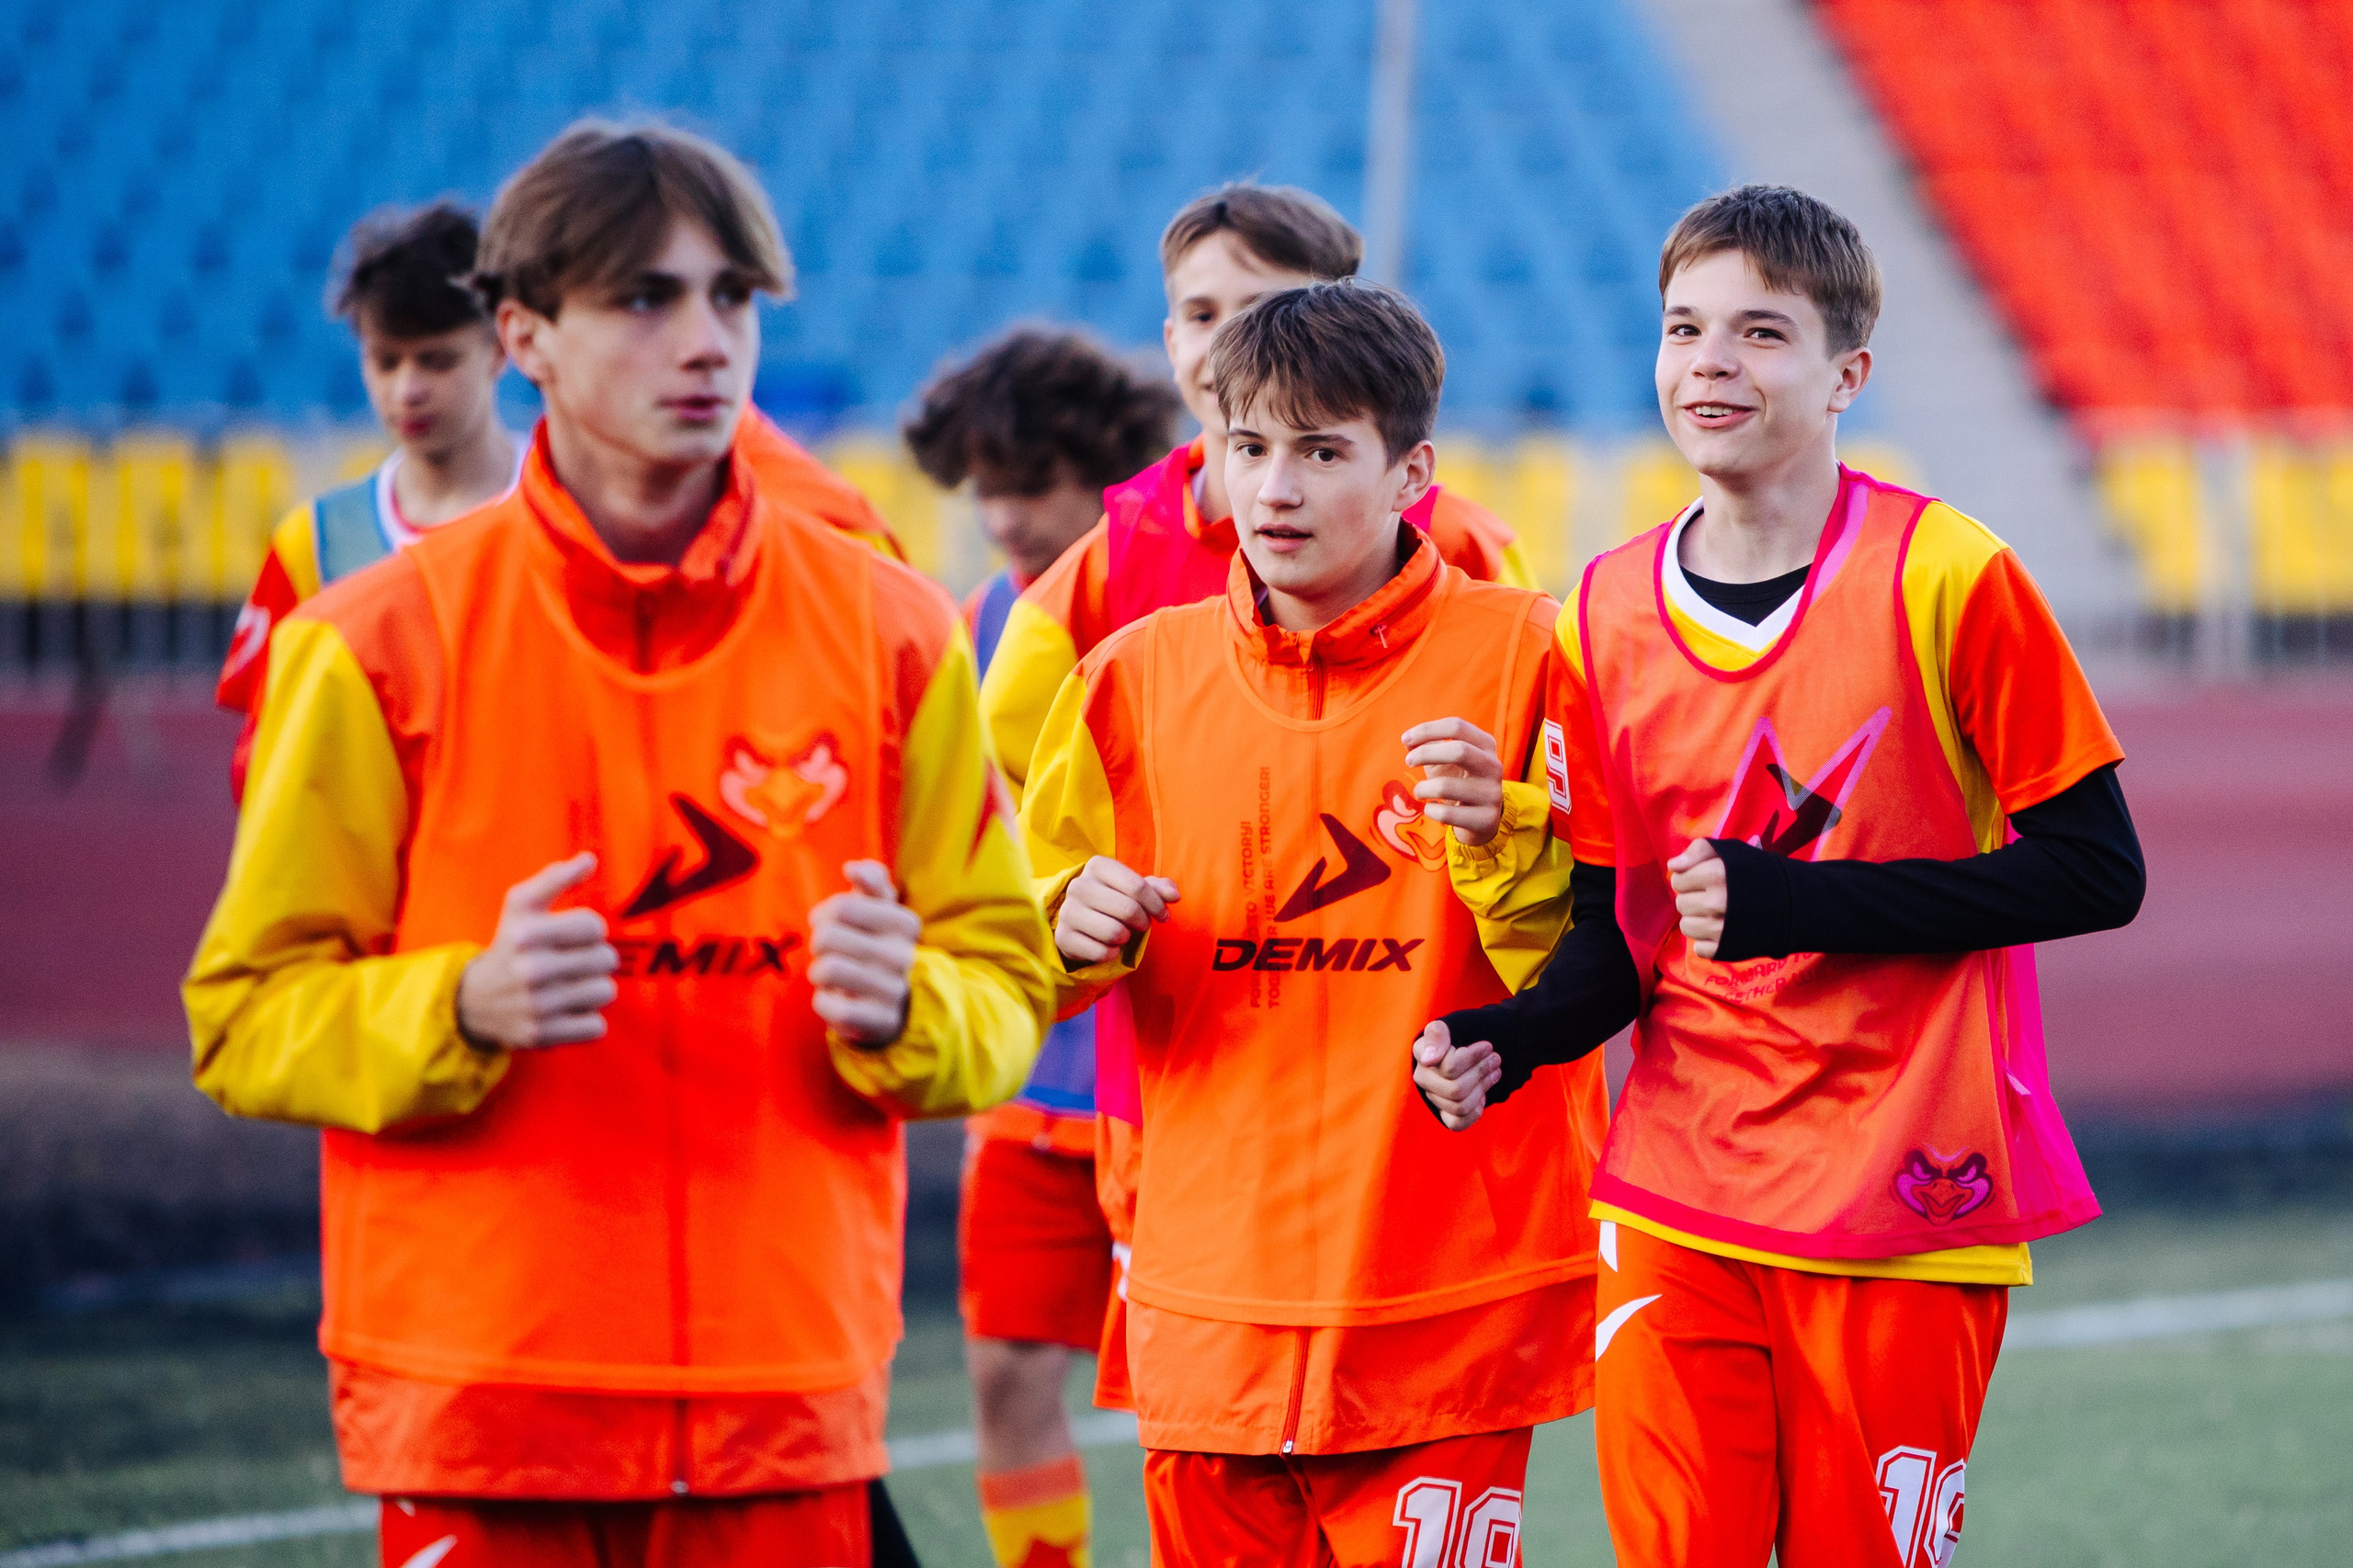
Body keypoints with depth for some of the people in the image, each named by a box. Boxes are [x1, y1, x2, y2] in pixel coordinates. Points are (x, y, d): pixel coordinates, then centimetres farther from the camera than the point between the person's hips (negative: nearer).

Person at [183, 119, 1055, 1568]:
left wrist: (900, 1010, -13)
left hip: (791, 1391, 2)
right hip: (477, 1388, -2)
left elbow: (1005, 990, 9)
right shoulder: (377, 644, -1)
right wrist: (462, 1011, -18)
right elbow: (247, 1016, -1)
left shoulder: (889, 632, 6)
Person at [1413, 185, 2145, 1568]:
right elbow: (1614, 942, 10)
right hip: (1678, 1200, 3)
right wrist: (1507, 1044, -12)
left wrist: (1803, 902, -16)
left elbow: (2096, 872, -9)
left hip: (1904, 1213, -3)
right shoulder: (1606, 617, 6)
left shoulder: (1945, 579, -8)